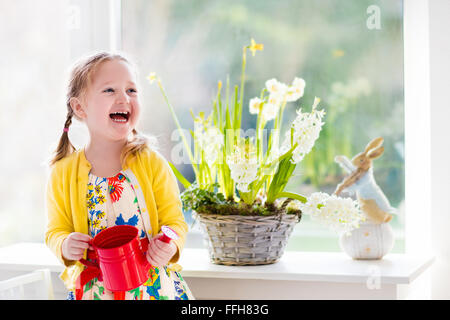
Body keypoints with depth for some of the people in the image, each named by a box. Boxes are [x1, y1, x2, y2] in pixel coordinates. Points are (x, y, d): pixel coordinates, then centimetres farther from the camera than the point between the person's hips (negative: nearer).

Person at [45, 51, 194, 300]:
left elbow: (174, 220, -3)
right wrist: (65, 246, -17)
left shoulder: (153, 163, -6)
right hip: (92, 287, 0)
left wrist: (170, 244, -24)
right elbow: (55, 231, 4)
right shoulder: (63, 173, -5)